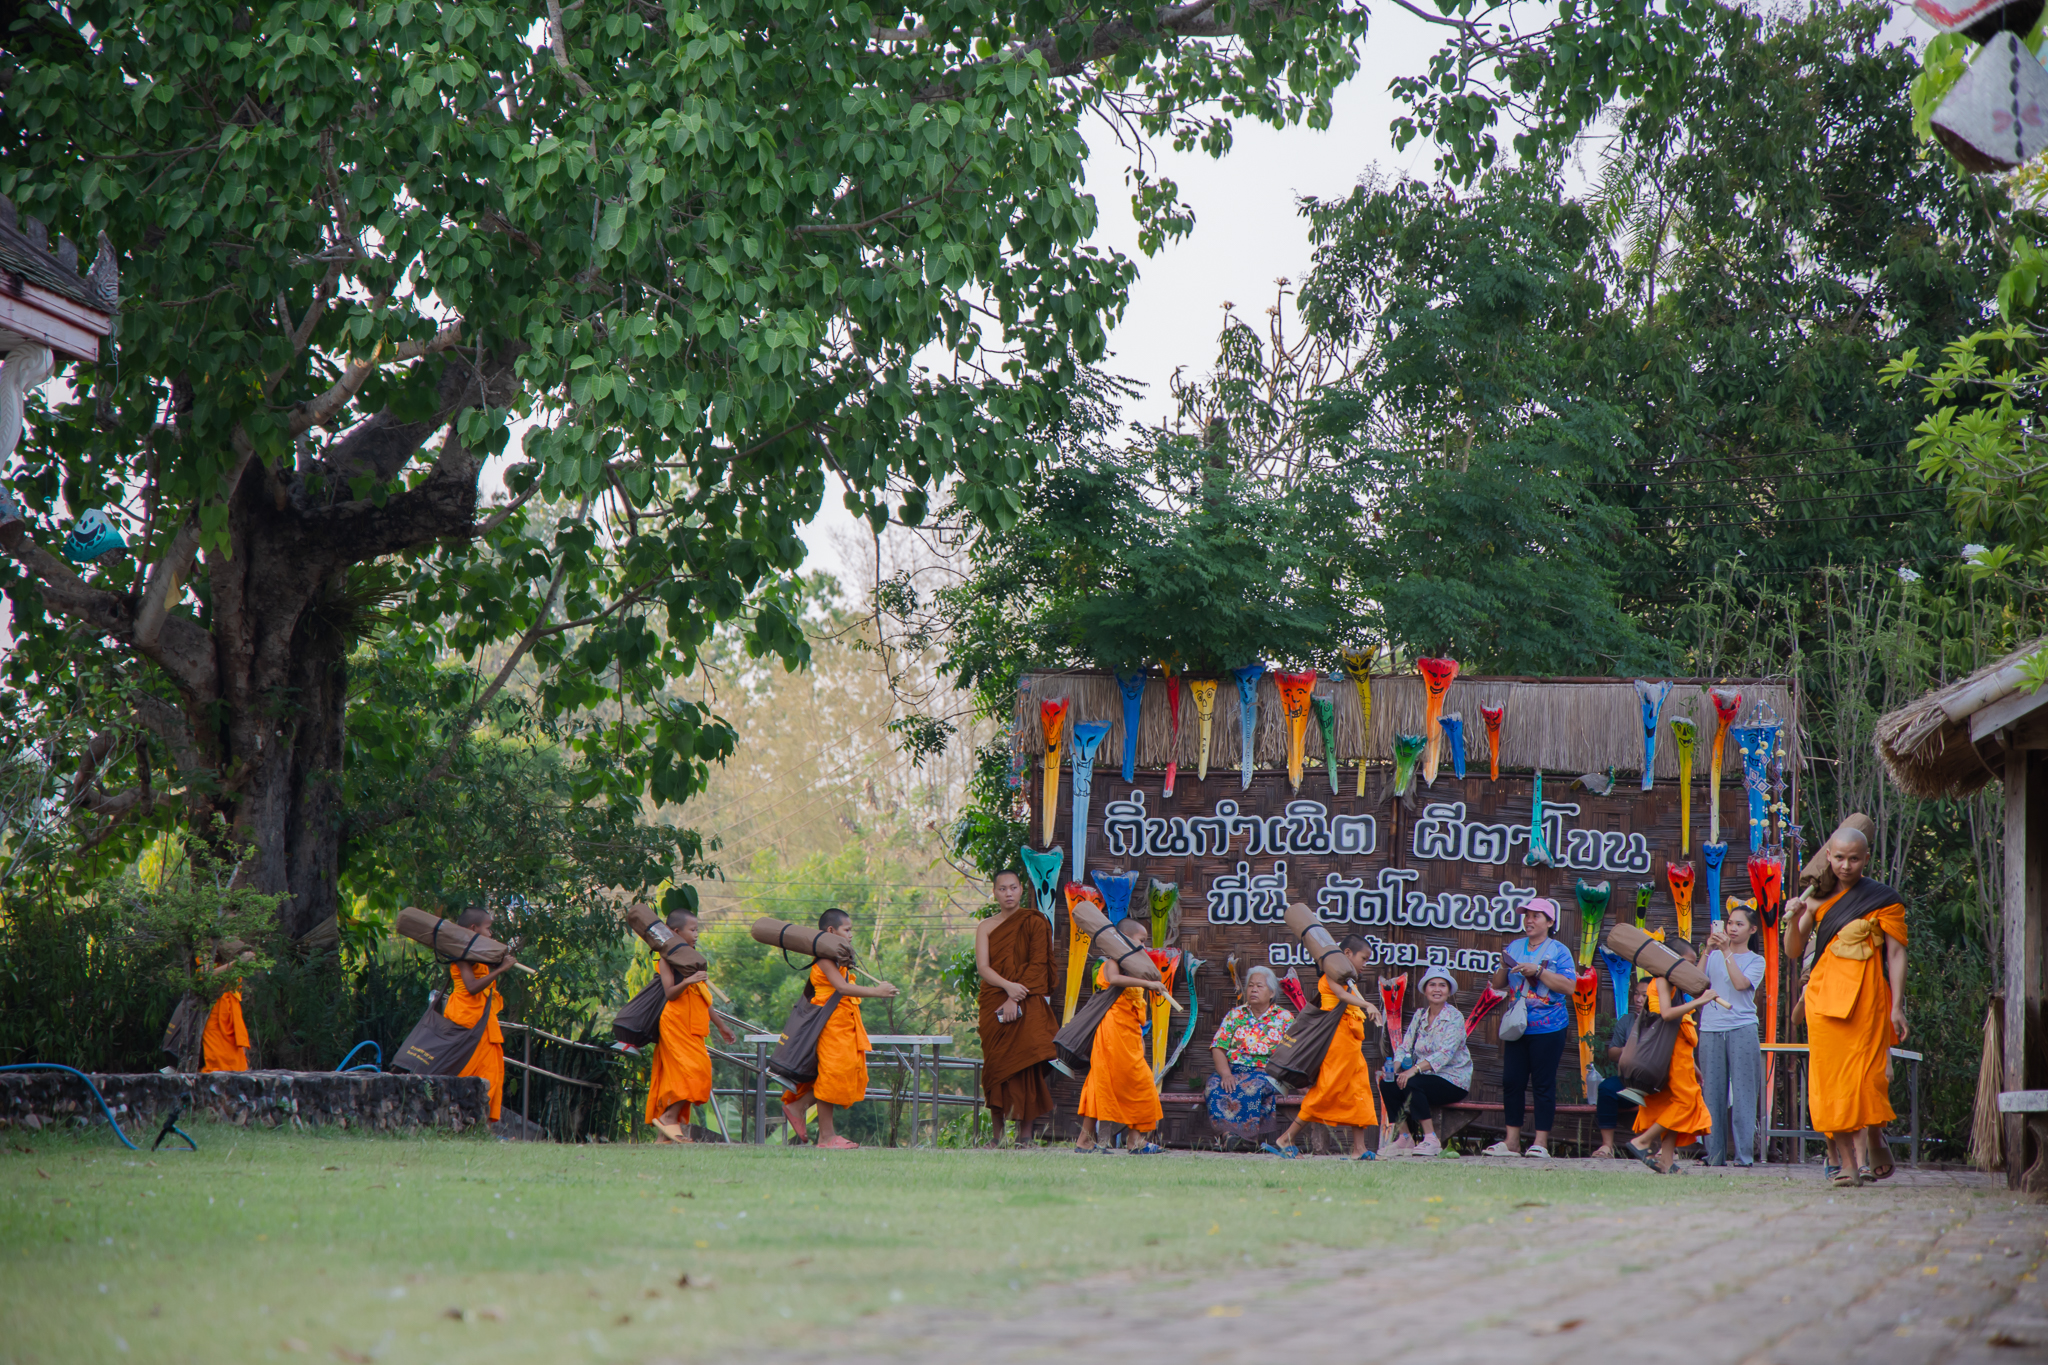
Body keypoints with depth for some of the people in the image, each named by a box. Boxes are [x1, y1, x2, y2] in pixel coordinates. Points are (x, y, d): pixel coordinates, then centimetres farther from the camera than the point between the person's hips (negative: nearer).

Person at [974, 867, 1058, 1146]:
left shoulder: (1034, 923, 5)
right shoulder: (986, 927, 12)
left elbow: (1038, 965, -3)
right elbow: (983, 967, 0)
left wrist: (1016, 998, -13)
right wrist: (1008, 986, -18)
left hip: (1027, 1006, -2)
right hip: (994, 1005, 2)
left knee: (1024, 1066, -10)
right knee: (996, 1064, -3)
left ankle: (1025, 1134, -10)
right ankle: (997, 1135, 2)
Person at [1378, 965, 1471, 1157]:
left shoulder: (1454, 1018, -9)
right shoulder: (1419, 1016, 9)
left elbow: (1445, 1054, -23)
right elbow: (1405, 1048, 4)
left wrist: (1414, 1069, -34)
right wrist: (1393, 1067, -19)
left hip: (1453, 1081, -6)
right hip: (1426, 1076, 6)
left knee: (1411, 1084, -31)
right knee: (1387, 1083, -16)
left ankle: (1431, 1140, -24)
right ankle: (1405, 1138, -9)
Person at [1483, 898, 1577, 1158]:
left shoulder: (1558, 951, 0)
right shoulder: (1514, 948, 13)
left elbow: (1569, 986, -11)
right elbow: (1497, 985, 15)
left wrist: (1538, 971, -17)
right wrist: (1504, 967, -5)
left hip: (1548, 1028, -5)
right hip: (1517, 1027, 5)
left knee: (1544, 1083, -3)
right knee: (1511, 1081, 2)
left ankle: (1541, 1142, 1)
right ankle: (1511, 1141, 8)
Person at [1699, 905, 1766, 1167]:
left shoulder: (1756, 960, 9)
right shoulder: (1715, 957, 15)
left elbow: (1741, 983, -10)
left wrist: (1726, 952, -11)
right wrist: (1707, 951, -6)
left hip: (1741, 1029, -2)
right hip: (1711, 1029, 2)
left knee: (1742, 1092, -6)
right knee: (1713, 1092, 0)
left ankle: (1744, 1155, -5)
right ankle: (1715, 1154, 4)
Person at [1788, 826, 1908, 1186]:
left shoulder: (1883, 899, 5)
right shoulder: (1819, 898, 13)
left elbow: (1896, 954, 2)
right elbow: (1793, 952, 13)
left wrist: (1896, 1006, -6)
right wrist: (1796, 920, -8)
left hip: (1867, 998, -3)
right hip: (1824, 997, 3)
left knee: (1866, 1075, -9)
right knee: (1830, 1078, -4)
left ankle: (1873, 1147, 10)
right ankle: (1844, 1159, -3)